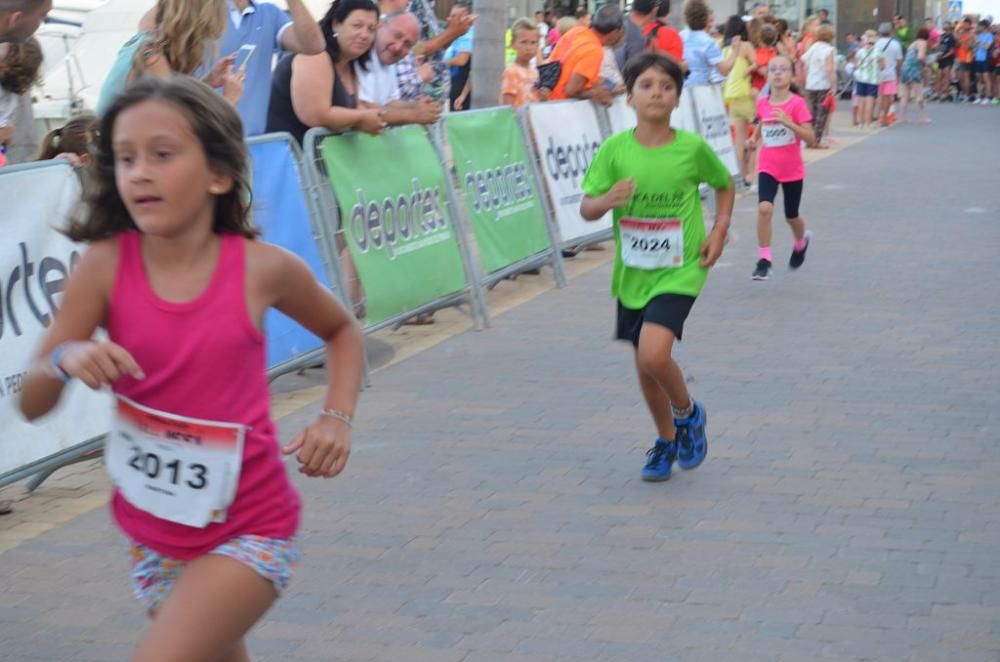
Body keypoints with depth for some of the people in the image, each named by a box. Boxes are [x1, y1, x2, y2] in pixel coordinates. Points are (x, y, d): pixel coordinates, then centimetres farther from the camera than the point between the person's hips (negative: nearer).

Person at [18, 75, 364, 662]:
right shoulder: (104, 266, -12)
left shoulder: (263, 269, -14)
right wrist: (65, 361, -31)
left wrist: (337, 418, -7)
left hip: (249, 531, -3)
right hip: (152, 532, 3)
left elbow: (343, 331, 8)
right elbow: (31, 406, -10)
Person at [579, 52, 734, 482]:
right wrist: (607, 200, -27)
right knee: (645, 365, 13)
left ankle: (687, 414, 9)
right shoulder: (615, 149, -6)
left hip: (678, 271, -3)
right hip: (632, 272, 3)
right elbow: (586, 208, -6)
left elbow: (724, 184, 10)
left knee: (654, 353, -22)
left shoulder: (692, 148, -8)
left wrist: (720, 229, -2)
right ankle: (667, 439, 38)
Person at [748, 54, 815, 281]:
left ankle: (801, 242, 47)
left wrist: (788, 122, -30)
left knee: (791, 216, 13)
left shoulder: (797, 104, -13)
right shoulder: (762, 104, -1)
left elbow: (810, 139, -19)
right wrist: (756, 139, 5)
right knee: (764, 208, -21)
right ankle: (764, 259, -13)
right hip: (768, 167, 2)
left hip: (792, 169, -2)